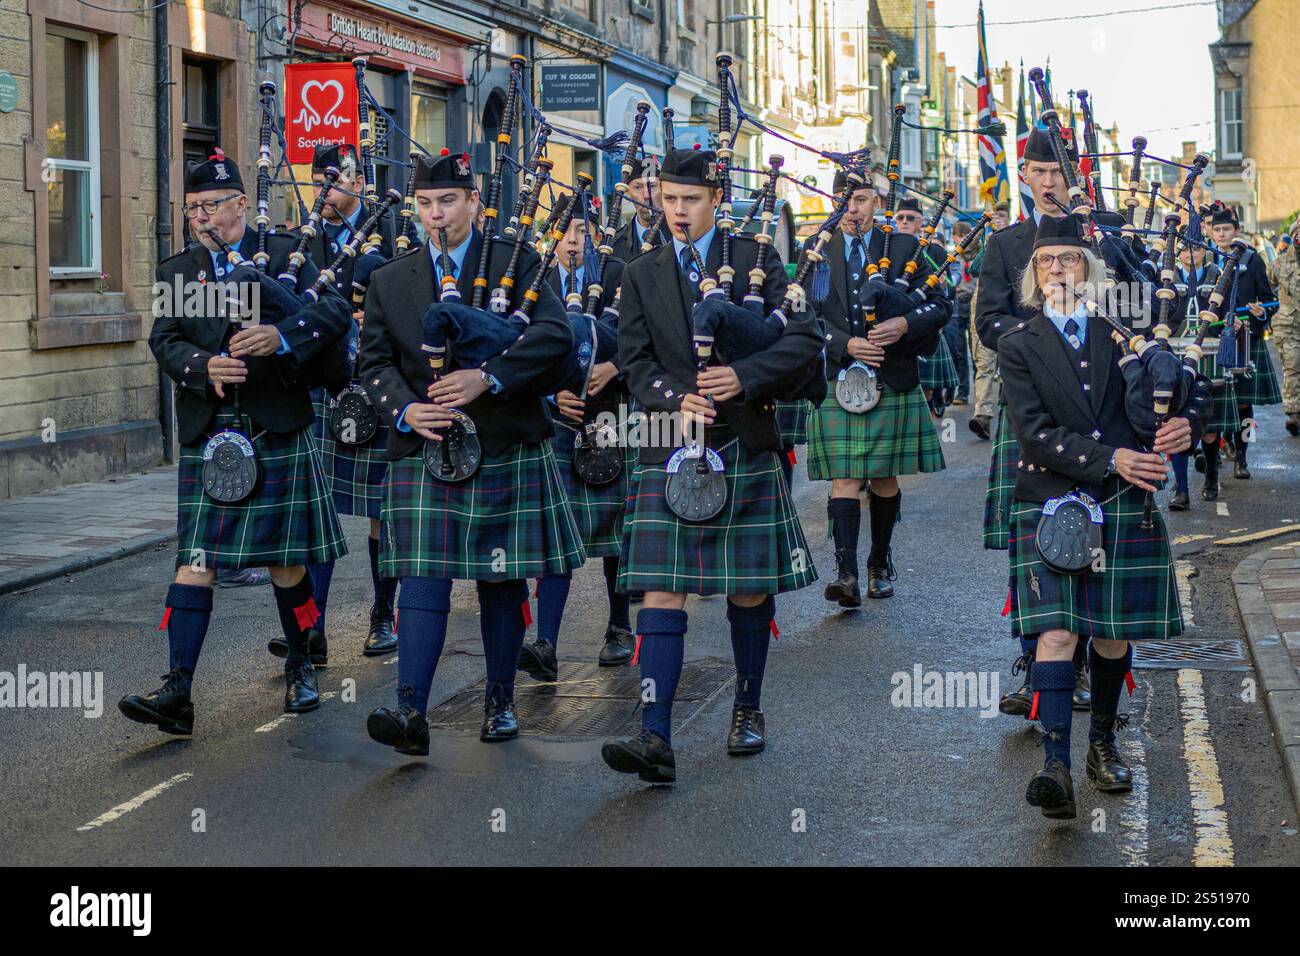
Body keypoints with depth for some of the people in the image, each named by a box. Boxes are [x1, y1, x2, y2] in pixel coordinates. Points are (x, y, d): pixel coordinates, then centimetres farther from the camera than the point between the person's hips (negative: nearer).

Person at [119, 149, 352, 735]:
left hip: (276, 432, -2)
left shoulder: (283, 254, 4)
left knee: (285, 559, 7)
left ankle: (300, 668, 27)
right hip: (206, 438, 2)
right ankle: (177, 692, -10)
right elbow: (164, 341, 1)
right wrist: (205, 367, -20)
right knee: (195, 559, -5)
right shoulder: (177, 271, 13)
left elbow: (334, 309, -7)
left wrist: (280, 336, -24)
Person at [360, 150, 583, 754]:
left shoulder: (517, 264, 1)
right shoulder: (390, 281, 10)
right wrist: (405, 410, -14)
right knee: (422, 579, -8)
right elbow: (375, 361, 6)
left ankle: (499, 702, 20)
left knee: (502, 581, 7)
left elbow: (556, 336, -13)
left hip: (506, 453, -1)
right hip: (423, 454, 1)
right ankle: (411, 712, -15)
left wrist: (488, 377, -26)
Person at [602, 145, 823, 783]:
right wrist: (676, 400, -16)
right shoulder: (641, 275, 9)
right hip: (670, 450, 1)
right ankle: (655, 739, -13)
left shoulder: (757, 261, 3)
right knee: (662, 592, -8)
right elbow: (635, 361, 4)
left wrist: (742, 378, -19)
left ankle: (748, 710, 29)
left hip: (745, 449, -1)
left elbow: (805, 340, -4)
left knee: (750, 589, 9)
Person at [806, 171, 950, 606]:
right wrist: (846, 345, -14)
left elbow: (940, 306, 5)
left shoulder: (904, 248, 6)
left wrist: (905, 324, -14)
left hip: (892, 382, 1)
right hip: (837, 382, 0)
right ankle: (846, 573, -16)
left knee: (884, 478, 9)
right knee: (844, 480, -9)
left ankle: (880, 564, 24)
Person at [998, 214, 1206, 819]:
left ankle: (1103, 744, 27)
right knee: (1056, 631, -12)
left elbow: (1191, 382, 13)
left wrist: (1187, 421, -10)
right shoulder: (1019, 344, 2)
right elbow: (1035, 433, -7)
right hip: (1050, 504, -2)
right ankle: (1056, 765, -18)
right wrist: (1110, 459, -18)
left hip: (1124, 502, 2)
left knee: (1112, 632, 8)